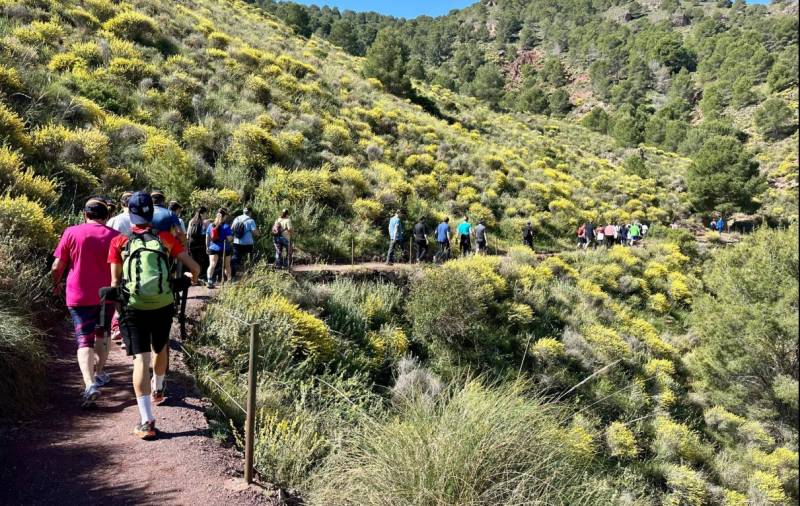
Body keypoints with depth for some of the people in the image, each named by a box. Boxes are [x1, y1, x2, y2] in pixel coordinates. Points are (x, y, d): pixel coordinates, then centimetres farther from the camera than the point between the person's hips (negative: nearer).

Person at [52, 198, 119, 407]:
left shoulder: (71, 233, -4)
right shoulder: (114, 236, -3)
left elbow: (57, 266, -2)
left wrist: (56, 284, 17)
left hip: (79, 296, -1)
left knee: (84, 341, -2)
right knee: (101, 335, 22)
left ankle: (89, 383, -19)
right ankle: (99, 374, 31)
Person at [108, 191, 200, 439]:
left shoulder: (119, 242, 0)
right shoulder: (165, 238, 2)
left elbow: (115, 282, 2)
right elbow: (195, 267, 1)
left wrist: (117, 307, 19)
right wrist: (192, 277, 25)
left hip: (133, 308, -2)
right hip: (163, 305, 2)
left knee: (141, 359, -2)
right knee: (160, 348, 27)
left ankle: (146, 421, -9)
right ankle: (157, 390, 50)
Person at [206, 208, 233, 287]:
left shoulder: (211, 225, 3)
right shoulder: (226, 226, -11)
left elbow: (207, 237, 8)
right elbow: (230, 238, -16)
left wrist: (207, 247, 16)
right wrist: (232, 238, 6)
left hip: (213, 248, 2)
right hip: (224, 249, -2)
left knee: (212, 265, -6)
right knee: (227, 266, 15)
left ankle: (209, 281, -25)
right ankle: (229, 281, 26)